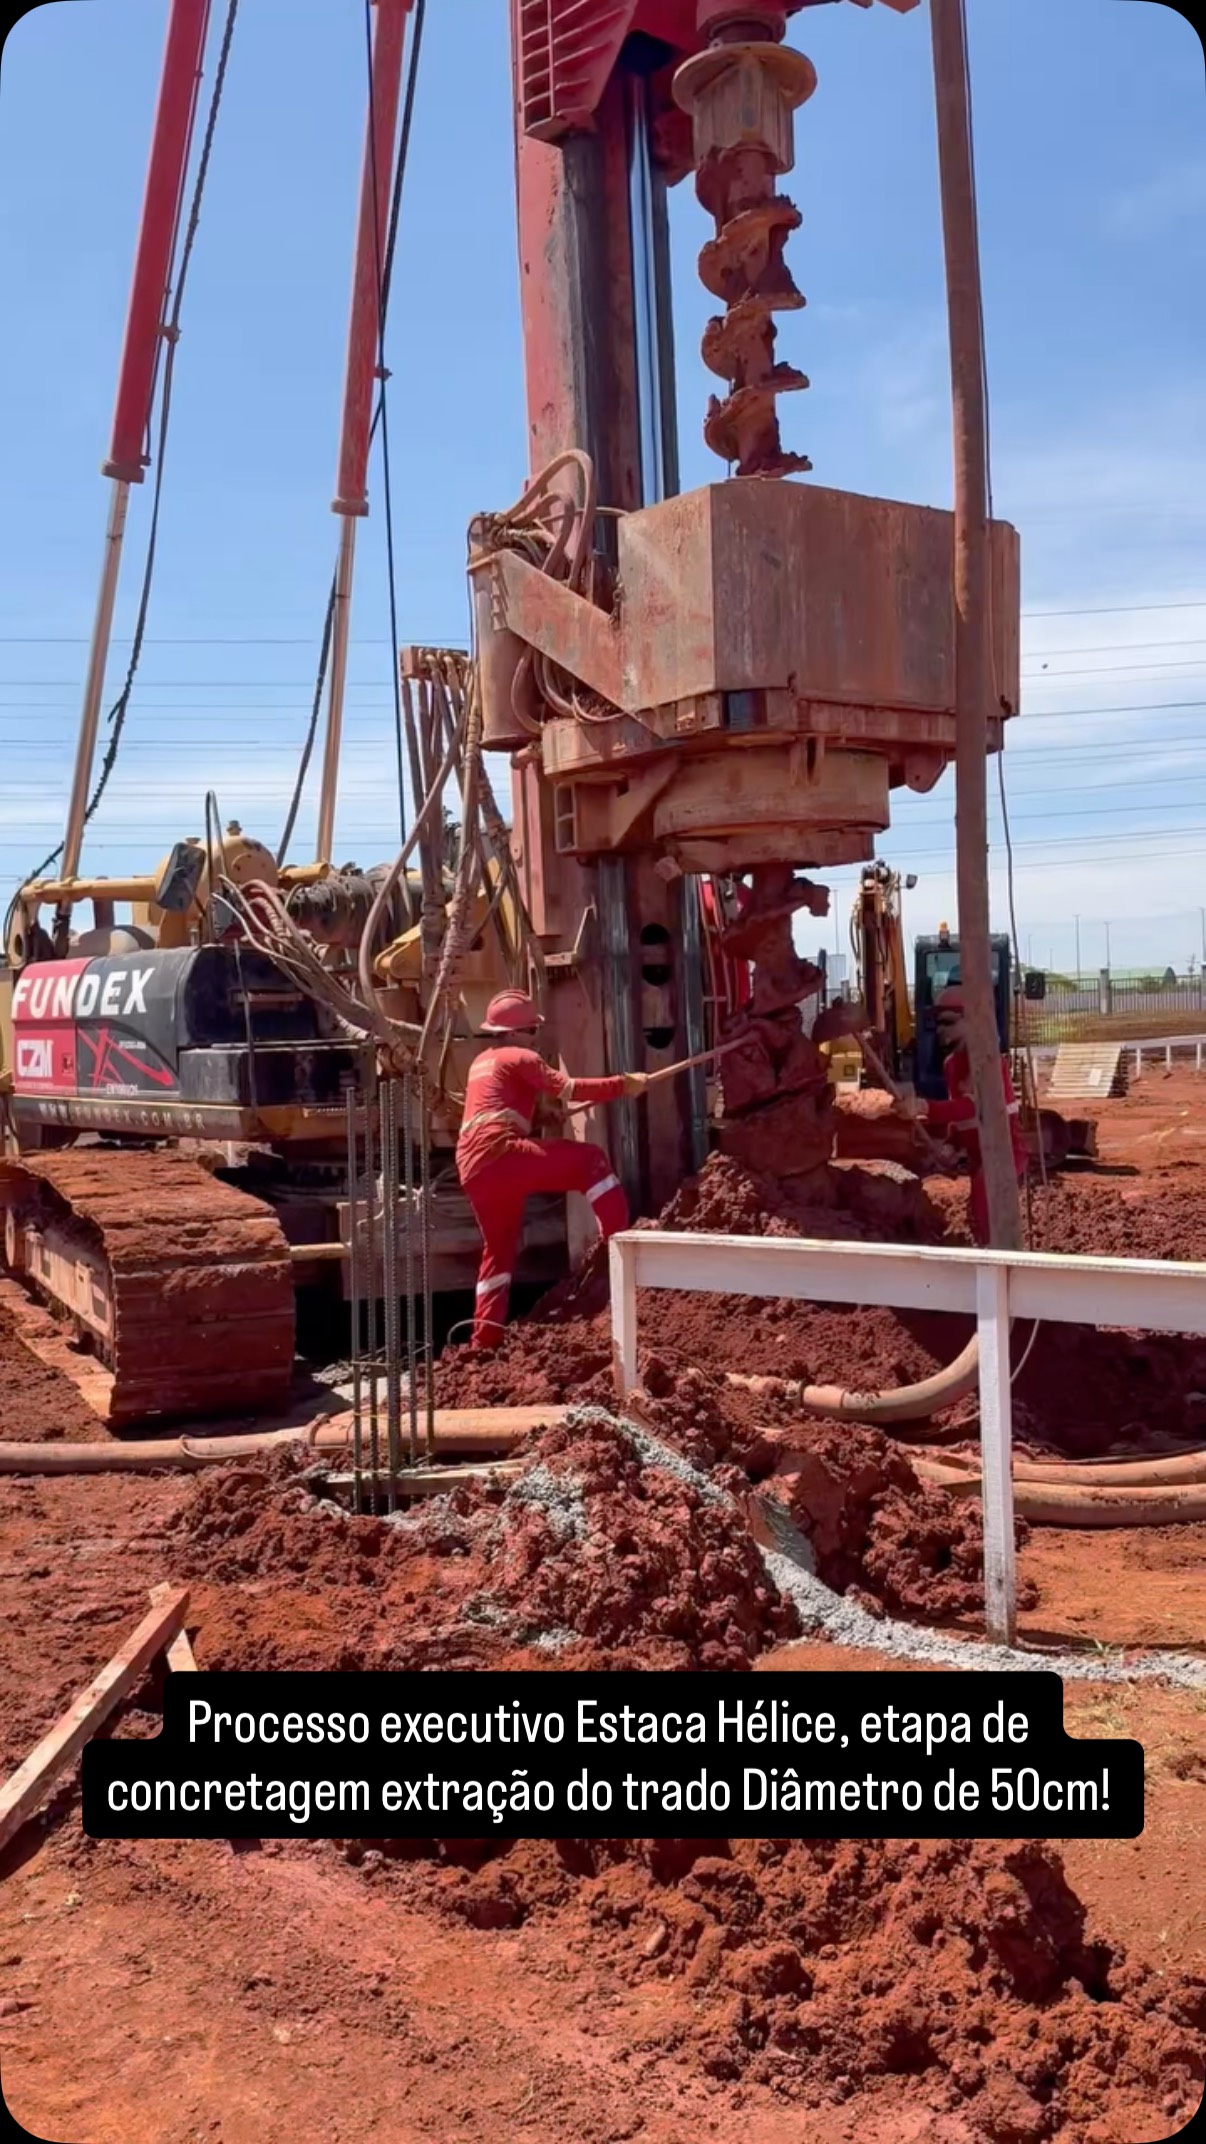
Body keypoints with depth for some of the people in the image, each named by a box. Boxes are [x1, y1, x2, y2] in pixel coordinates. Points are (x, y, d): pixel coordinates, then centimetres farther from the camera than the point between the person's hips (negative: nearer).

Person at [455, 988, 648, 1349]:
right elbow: (569, 1088, -4)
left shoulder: (481, 1063, 30)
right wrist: (623, 1084, 1)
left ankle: (484, 1340, 18)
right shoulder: (519, 1058, 5)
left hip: (474, 1170, 9)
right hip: (500, 1154, -9)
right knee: (590, 1161, -7)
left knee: (498, 1250, 19)